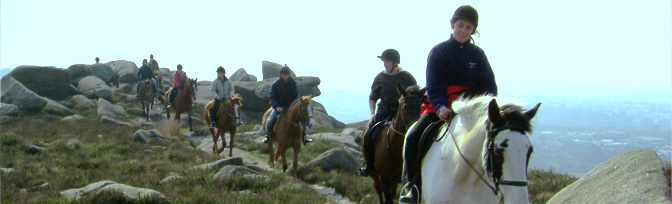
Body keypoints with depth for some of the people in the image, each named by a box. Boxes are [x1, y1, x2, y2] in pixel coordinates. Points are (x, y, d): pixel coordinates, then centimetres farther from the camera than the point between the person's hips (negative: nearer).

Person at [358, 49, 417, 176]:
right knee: (368, 136, -15)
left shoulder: (407, 77, 1)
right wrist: (373, 114, 1)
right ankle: (368, 165, 4)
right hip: (384, 114, 2)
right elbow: (372, 98, 15)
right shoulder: (380, 78, 7)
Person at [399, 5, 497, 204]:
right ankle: (414, 186, -5)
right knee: (412, 138, -21)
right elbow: (432, 85, -5)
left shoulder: (478, 54, 9)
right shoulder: (438, 51, 4)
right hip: (440, 107, -1)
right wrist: (440, 107, -24)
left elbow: (489, 85, 5)